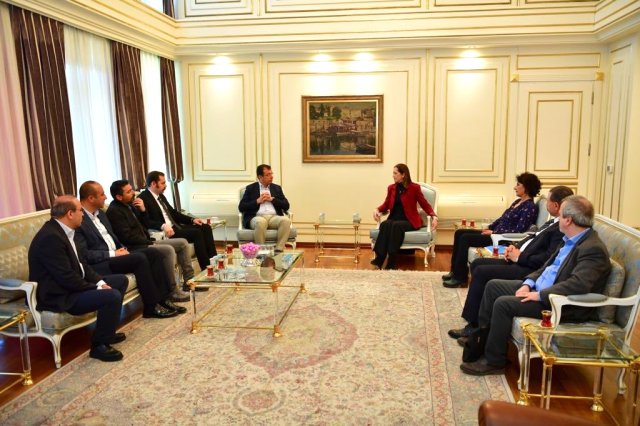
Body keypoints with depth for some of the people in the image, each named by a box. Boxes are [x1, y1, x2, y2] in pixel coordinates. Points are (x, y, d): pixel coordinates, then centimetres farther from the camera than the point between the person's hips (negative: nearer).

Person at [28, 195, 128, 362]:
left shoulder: (61, 230, 7)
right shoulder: (51, 237, -26)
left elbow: (80, 263, 12)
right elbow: (66, 277, -27)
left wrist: (99, 282, -1)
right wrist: (95, 288, -16)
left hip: (71, 285, 11)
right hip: (58, 296, -11)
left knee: (121, 280, 13)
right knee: (112, 296, -27)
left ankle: (106, 331, 22)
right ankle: (99, 345, -7)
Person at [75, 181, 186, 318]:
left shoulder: (100, 213, 15)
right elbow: (84, 254, -19)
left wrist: (122, 249, 3)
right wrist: (113, 254, -16)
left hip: (115, 254, 9)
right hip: (99, 264, -9)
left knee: (153, 253, -9)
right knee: (140, 259, -27)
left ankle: (162, 299, -8)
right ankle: (152, 306, -18)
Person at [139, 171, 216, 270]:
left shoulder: (161, 196, 18)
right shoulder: (143, 198, -11)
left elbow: (173, 213, 23)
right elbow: (146, 221, -21)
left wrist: (192, 219, 10)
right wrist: (163, 226, -36)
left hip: (174, 226, 10)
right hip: (164, 232, -10)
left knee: (205, 228, -3)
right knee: (196, 232, -24)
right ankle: (206, 268, -19)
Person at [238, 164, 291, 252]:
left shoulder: (277, 188, 21)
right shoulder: (250, 188, 13)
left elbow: (286, 206, 12)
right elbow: (241, 207, 4)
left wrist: (272, 199, 0)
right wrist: (258, 201, -4)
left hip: (274, 217, 3)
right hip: (257, 217, -2)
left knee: (286, 220, -31)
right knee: (261, 222, -38)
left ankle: (278, 249, -24)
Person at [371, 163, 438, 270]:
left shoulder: (414, 187, 0)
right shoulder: (391, 188, 13)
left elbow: (425, 204, 0)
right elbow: (386, 205, 15)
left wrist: (434, 216, -16)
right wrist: (377, 210, -6)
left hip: (409, 220, -3)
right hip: (394, 219, 3)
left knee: (396, 225, -37)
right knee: (385, 224, -33)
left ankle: (391, 262, -37)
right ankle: (379, 258, -38)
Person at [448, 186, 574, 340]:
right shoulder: (554, 222, 14)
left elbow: (547, 259, -24)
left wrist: (519, 257, -14)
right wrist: (516, 247, 4)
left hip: (530, 270, -11)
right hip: (520, 260, 11)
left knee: (481, 272, -17)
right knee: (477, 263, 6)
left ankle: (473, 326, -3)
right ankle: (479, 320, 9)